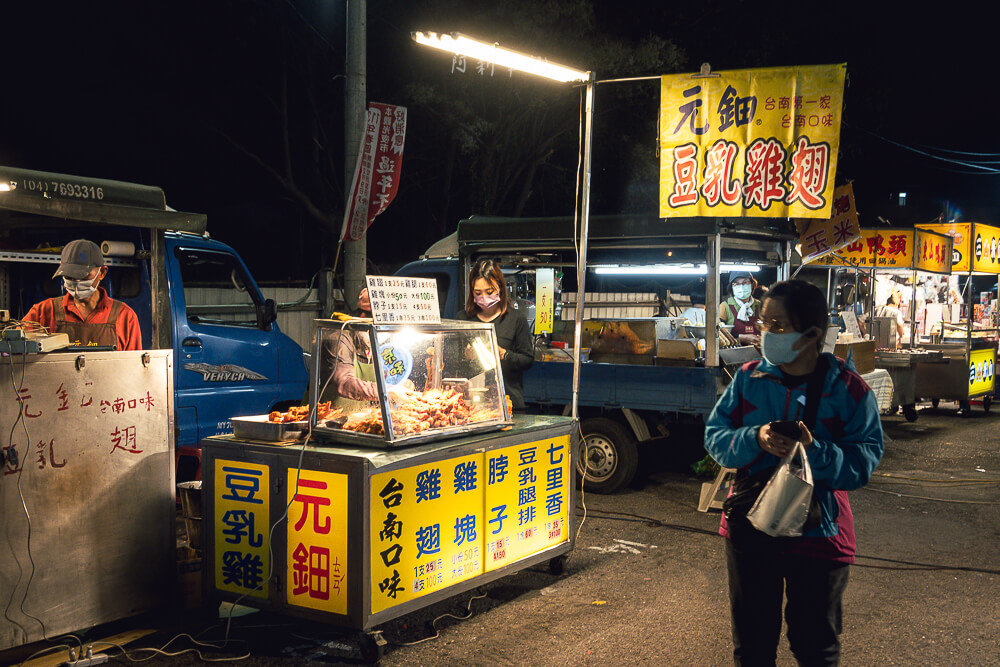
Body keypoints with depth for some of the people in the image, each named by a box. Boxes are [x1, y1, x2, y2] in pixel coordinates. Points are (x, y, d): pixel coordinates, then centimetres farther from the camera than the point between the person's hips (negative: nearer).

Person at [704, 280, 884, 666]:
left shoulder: (847, 389, -9)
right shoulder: (749, 378, -1)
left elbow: (865, 460, -12)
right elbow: (715, 436, -2)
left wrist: (814, 450, -28)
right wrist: (755, 439, -22)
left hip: (818, 535, -2)